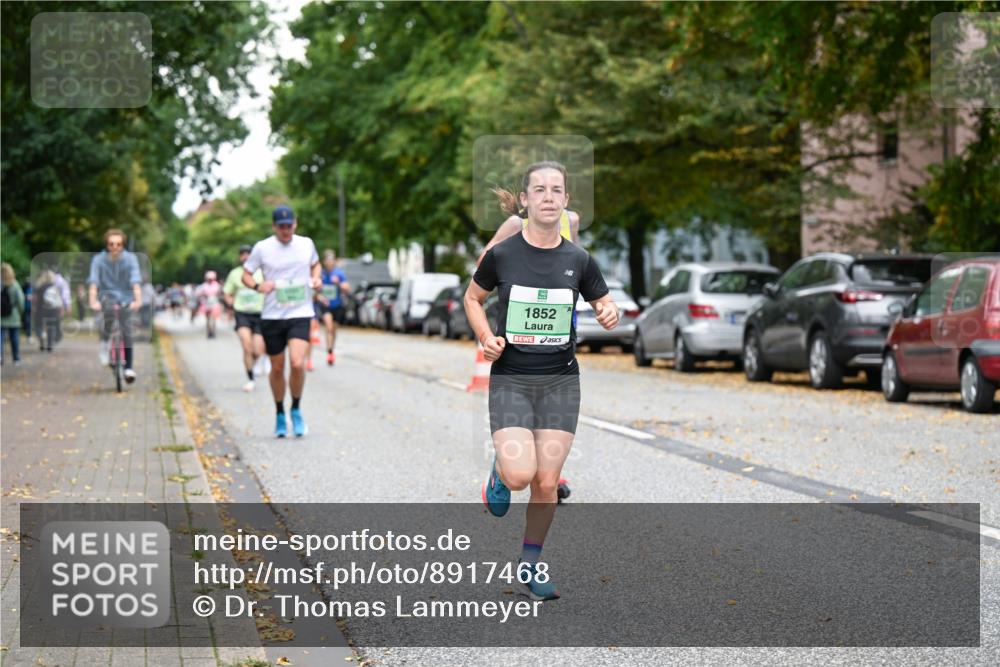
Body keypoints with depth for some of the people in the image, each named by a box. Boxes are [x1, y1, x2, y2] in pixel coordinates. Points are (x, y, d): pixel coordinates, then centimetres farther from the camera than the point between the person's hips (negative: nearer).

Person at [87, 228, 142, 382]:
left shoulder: (130, 258, -14)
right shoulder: (99, 259, -14)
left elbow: (136, 281, -25)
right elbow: (93, 282, -24)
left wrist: (138, 300, -40)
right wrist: (93, 301, -39)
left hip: (125, 296, 1)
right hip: (106, 294, -1)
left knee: (126, 331, -7)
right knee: (109, 312, -34)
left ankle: (129, 367, 4)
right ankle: (105, 342, -10)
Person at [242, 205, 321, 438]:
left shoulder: (306, 244, 6)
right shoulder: (262, 248, -1)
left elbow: (315, 264, 25)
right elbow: (246, 274, 5)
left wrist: (316, 278, 4)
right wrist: (257, 285, -16)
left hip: (300, 314, 0)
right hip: (272, 316, 0)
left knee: (297, 363, -18)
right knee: (277, 368, 7)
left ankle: (296, 410, 3)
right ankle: (280, 415, 27)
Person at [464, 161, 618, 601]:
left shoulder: (578, 260, 0)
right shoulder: (502, 254, -4)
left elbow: (605, 307, 13)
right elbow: (472, 298, 11)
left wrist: (610, 315, -11)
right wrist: (486, 337, -6)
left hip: (560, 381, 2)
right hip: (510, 379, -2)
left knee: (547, 482, 1)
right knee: (520, 475, -17)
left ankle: (531, 565, 20)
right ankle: (500, 469, 20)